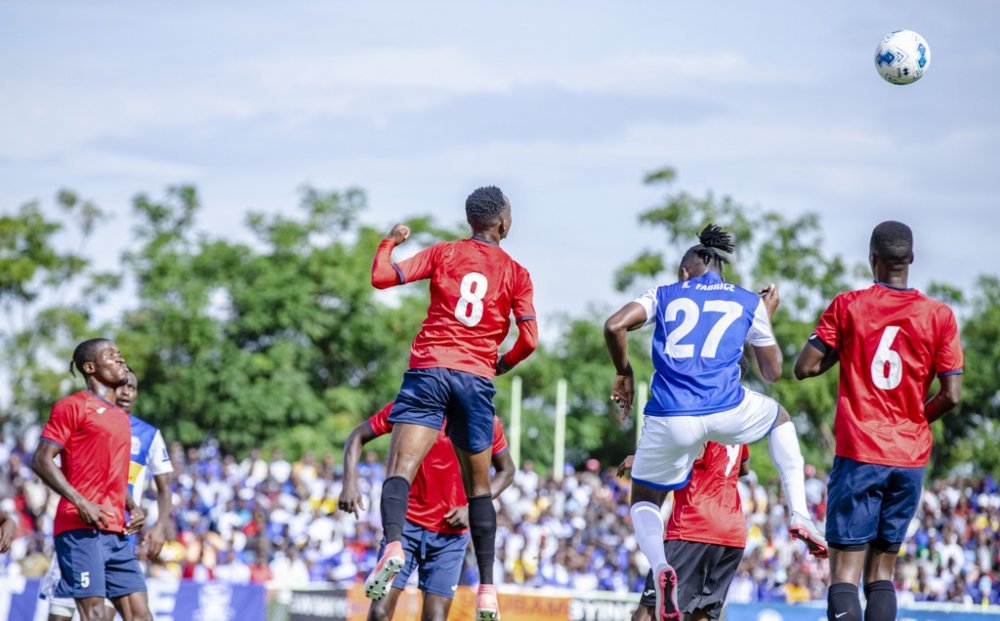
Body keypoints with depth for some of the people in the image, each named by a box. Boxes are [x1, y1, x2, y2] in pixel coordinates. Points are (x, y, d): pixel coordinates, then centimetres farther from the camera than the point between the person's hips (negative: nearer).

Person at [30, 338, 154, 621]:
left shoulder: (121, 417, 22)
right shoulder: (74, 406, -2)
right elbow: (41, 461, -10)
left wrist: (133, 508, 11)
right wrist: (82, 504, -20)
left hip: (117, 533, 8)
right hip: (81, 528, -8)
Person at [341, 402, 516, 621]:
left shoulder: (487, 422, -4)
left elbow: (506, 470, 10)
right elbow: (358, 437, 3)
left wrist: (472, 509, -5)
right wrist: (350, 483, -13)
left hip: (452, 533, 0)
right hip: (406, 522, 0)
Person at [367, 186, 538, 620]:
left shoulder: (443, 254, 8)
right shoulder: (516, 274, 8)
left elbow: (381, 278, 2)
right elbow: (529, 340, 2)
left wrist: (390, 242, 21)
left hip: (430, 369, -1)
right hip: (477, 379, 1)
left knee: (400, 469, -12)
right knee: (478, 487, 13)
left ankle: (393, 544, -41)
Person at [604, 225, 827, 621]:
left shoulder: (665, 295, 16)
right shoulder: (749, 303, 17)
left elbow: (614, 326, -1)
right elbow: (773, 373, 27)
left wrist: (623, 373, 15)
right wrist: (767, 317, 39)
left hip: (669, 420, -1)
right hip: (726, 412, 1)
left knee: (644, 501, 21)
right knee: (779, 418, 36)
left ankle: (659, 568, -12)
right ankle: (799, 514, 21)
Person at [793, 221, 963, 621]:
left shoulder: (847, 306, -3)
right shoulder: (940, 316, 1)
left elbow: (804, 368, -2)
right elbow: (952, 395, -1)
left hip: (858, 454, -3)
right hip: (910, 460, 3)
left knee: (845, 572, -6)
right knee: (882, 572, 10)